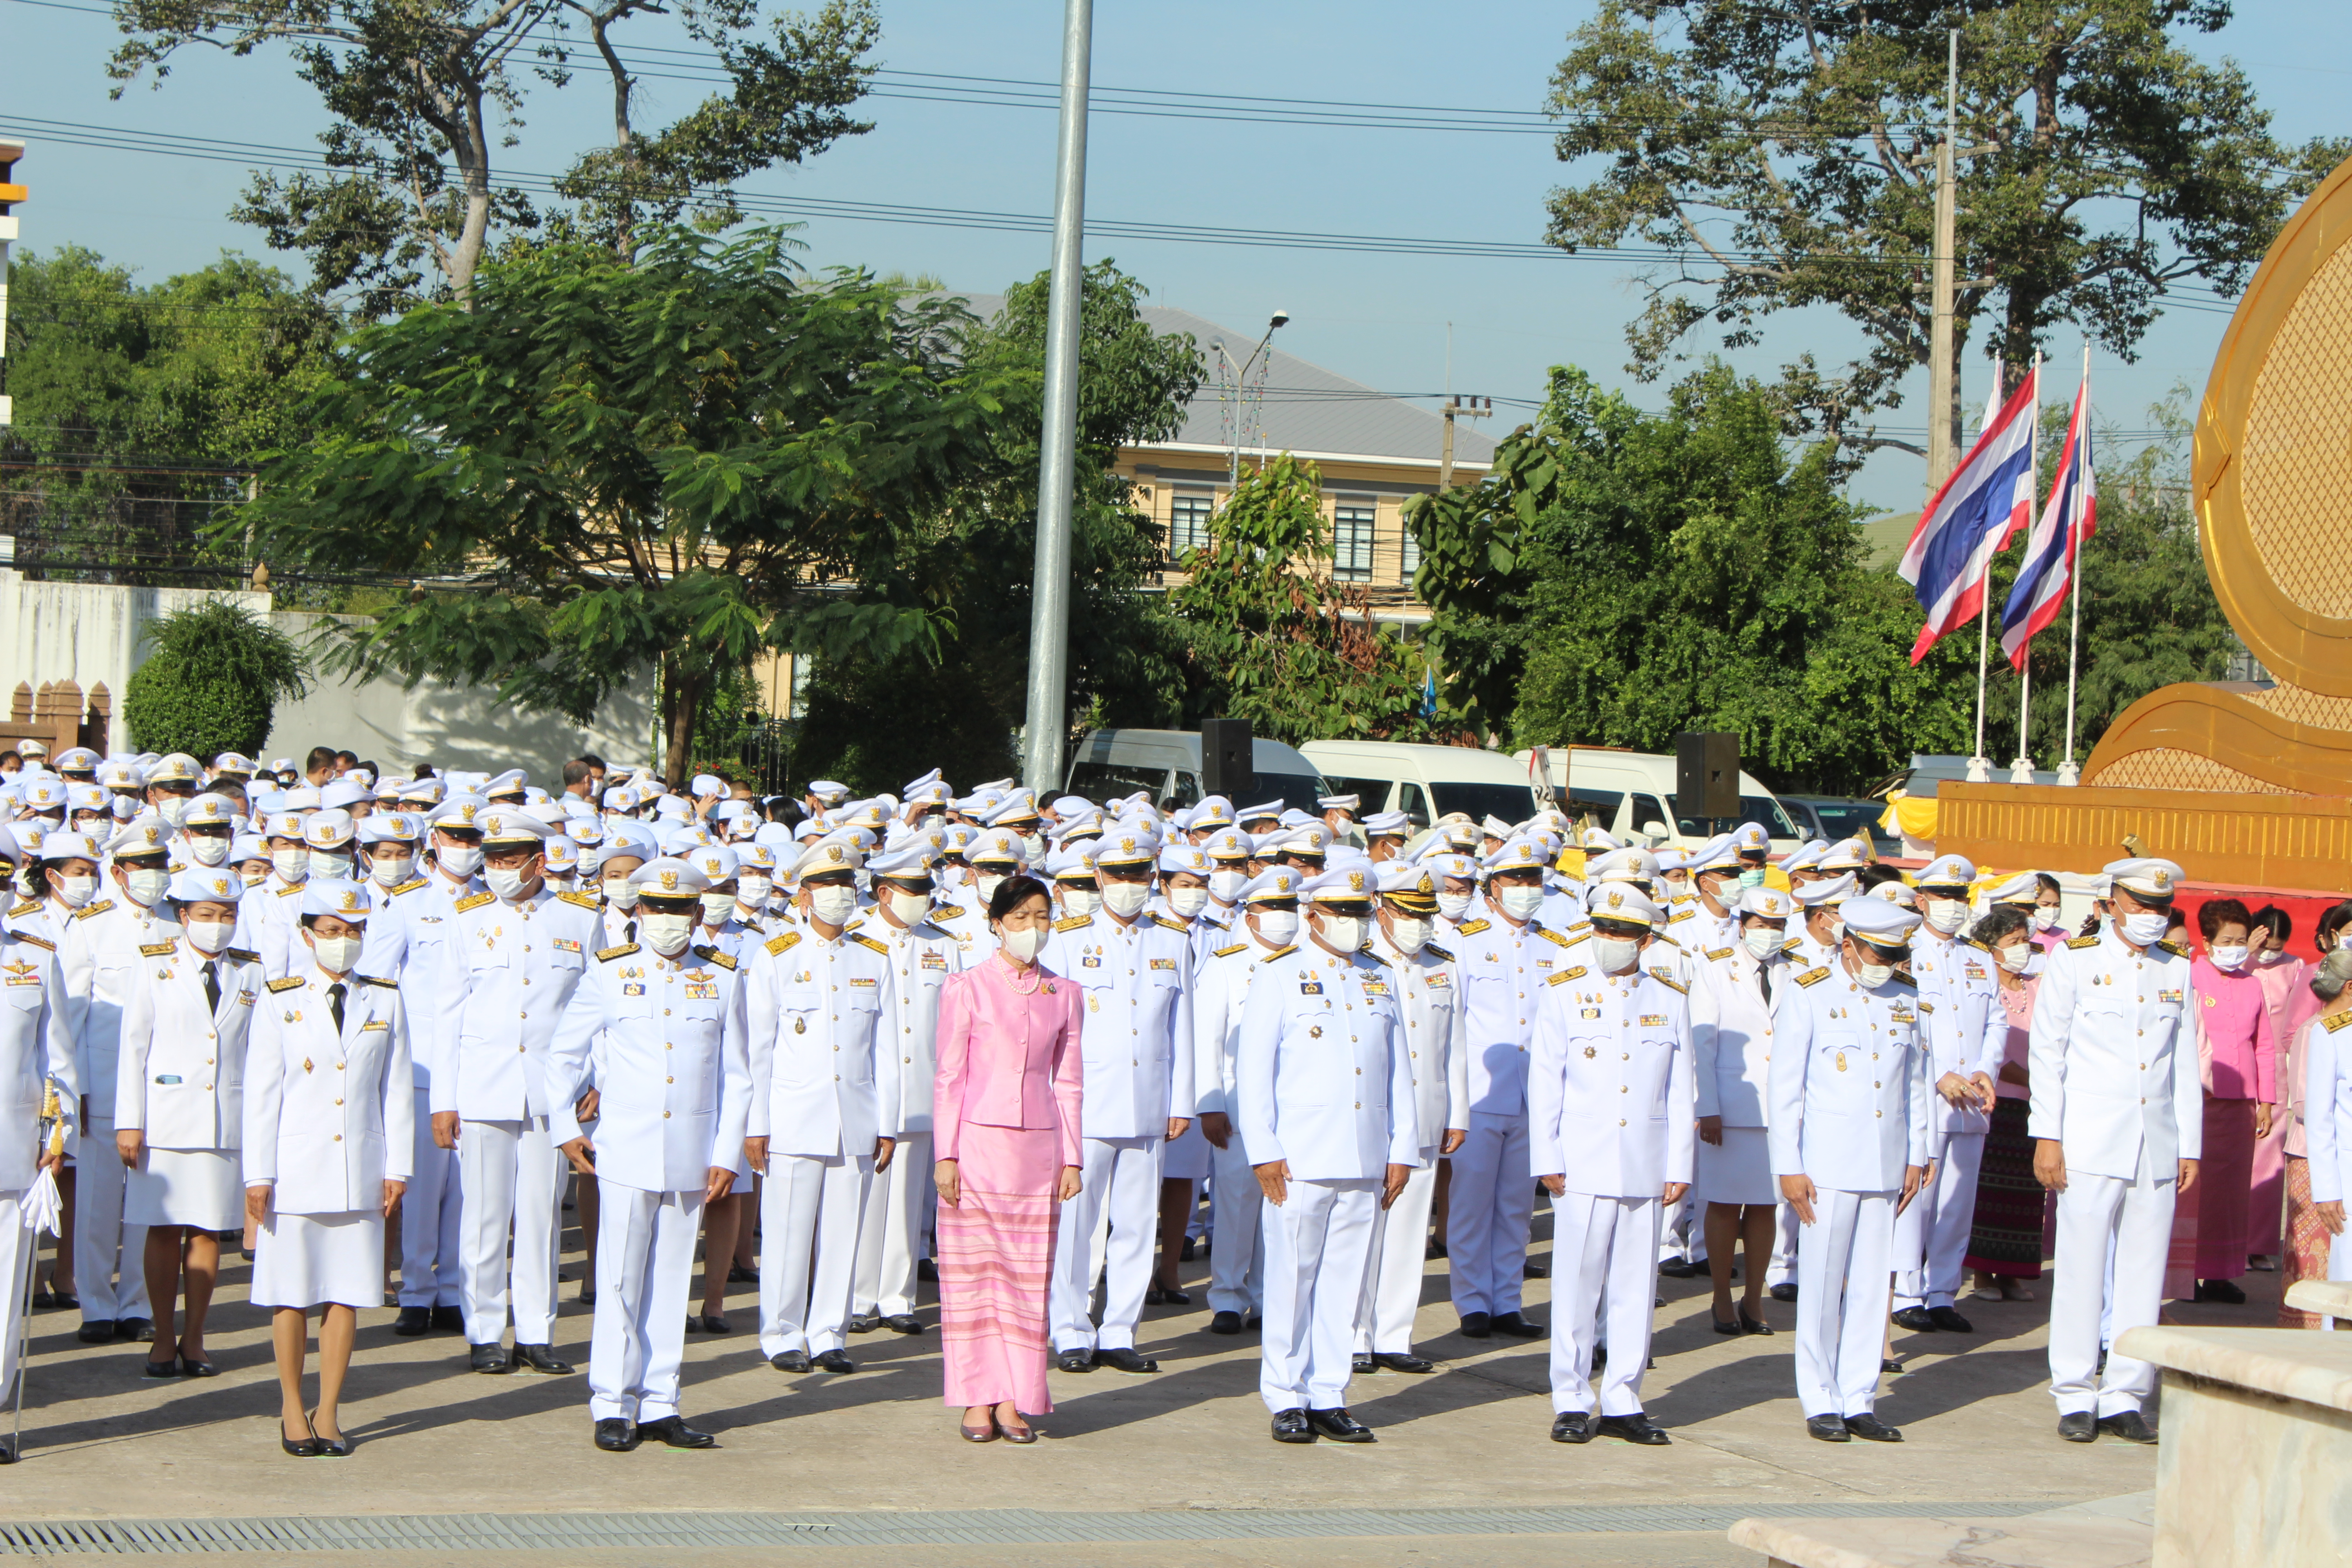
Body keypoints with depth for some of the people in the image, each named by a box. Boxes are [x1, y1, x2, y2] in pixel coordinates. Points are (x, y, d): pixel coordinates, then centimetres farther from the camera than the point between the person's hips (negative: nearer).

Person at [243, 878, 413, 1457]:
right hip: (295, 1168, -2)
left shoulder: (385, 1001, 7)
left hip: (360, 1171, 2)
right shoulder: (280, 1002, 1)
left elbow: (396, 1089, 9)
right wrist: (258, 1176, -4)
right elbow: (260, 1092, 0)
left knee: (346, 1294, 3)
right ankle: (292, 1413, 15)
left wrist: (396, 1169, 4)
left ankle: (328, 1413, 12)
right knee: (291, 1295, 3)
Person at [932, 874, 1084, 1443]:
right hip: (977, 1140, -3)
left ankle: (1015, 1401, 7)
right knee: (972, 1271, -1)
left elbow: (1069, 1083, 12)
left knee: (1029, 1275, 2)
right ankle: (978, 1400, 6)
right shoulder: (965, 988, 0)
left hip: (1038, 1149, 3)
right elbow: (949, 1076, -1)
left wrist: (1072, 1157, 6)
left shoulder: (1064, 996, 9)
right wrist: (946, 1154, -6)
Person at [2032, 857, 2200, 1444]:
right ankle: (2076, 1399, 5)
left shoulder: (2177, 969, 12)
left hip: (2157, 1147, 4)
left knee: (2143, 1272, 3)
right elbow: (2046, 1052, 0)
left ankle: (2125, 1399, 8)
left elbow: (2185, 1064, 15)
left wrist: (2189, 1146, 10)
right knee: (2083, 1267, -2)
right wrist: (2047, 1137, -6)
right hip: (2090, 1142, -4)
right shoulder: (2075, 960, 1)